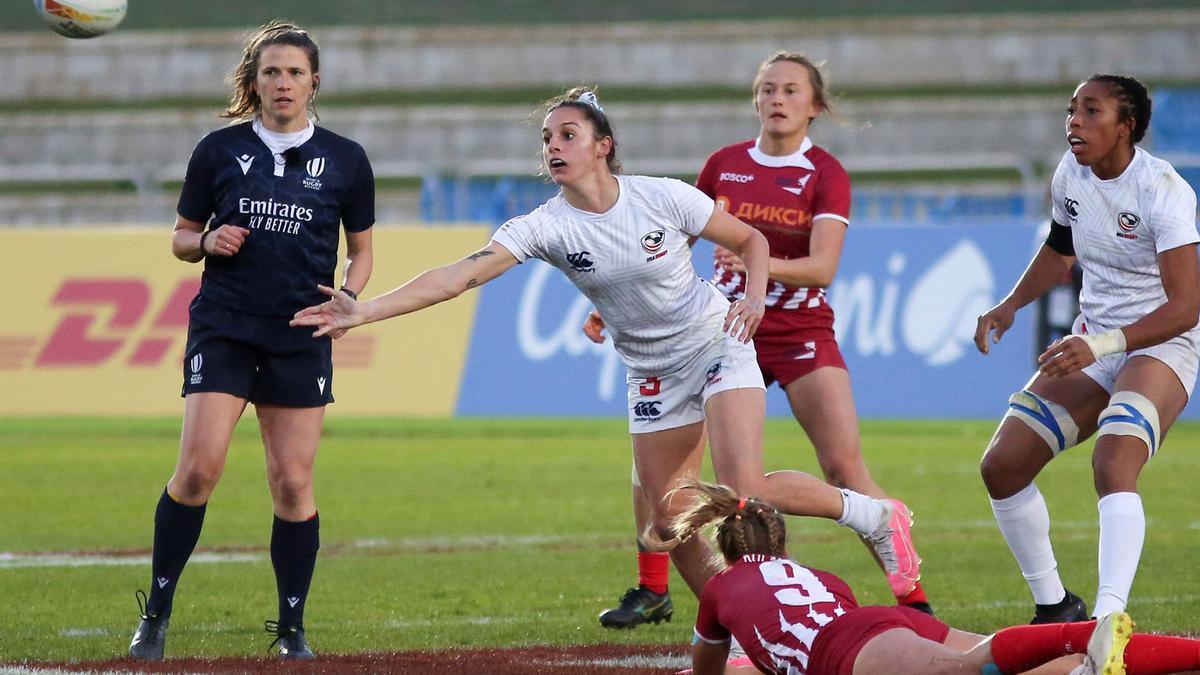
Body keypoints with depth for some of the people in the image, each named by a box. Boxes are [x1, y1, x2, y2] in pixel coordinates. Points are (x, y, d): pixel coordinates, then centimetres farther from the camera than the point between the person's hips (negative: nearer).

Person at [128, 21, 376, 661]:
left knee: (292, 483, -1)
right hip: (223, 326, -1)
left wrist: (347, 299, -4)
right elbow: (181, 238, 13)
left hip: (301, 337, 1)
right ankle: (156, 613, -2)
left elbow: (361, 250, 15)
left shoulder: (344, 160, 5)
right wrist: (209, 242, -9)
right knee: (199, 466, -14)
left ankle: (292, 628, 11)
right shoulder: (220, 150, 4)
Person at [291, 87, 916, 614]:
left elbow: (751, 241, -2)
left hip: (718, 345, -4)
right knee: (669, 524, 1)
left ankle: (870, 513, 1)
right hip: (652, 372, 4)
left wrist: (754, 295, -23)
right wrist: (364, 310, -36)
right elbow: (461, 275, -25)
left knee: (744, 489, -22)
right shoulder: (546, 226, -14)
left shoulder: (665, 198, -18)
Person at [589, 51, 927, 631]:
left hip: (800, 334, -4)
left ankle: (911, 594, -7)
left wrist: (760, 261, -36)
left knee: (845, 467, -14)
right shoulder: (723, 165, 5)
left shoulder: (826, 176, -6)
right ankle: (651, 591, 11)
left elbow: (823, 267, -20)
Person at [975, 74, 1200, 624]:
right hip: (1092, 343, 8)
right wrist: (1010, 305, 12)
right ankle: (1053, 605, 15)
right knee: (1002, 466, -1)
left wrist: (1103, 344, -36)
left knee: (1114, 465, -33)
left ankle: (1109, 618, -43)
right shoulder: (1070, 175, 1)